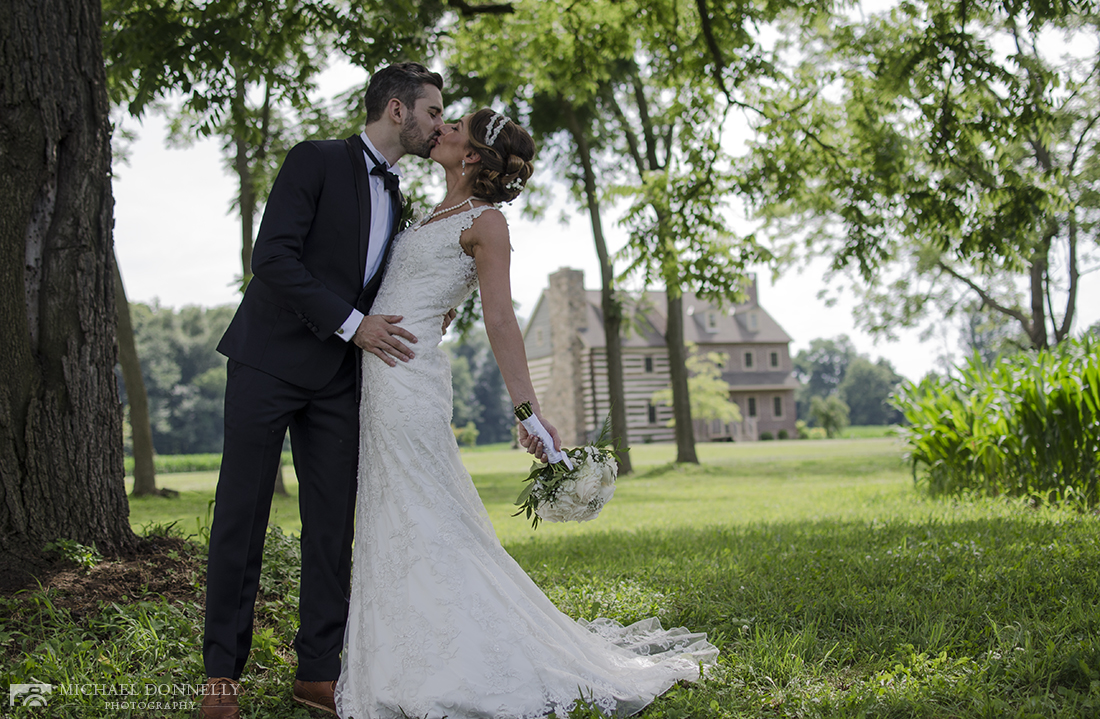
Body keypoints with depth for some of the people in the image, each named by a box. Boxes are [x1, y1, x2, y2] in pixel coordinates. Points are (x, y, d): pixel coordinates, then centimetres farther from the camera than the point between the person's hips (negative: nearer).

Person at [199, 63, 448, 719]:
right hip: (270, 362, -6)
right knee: (242, 515, -1)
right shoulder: (316, 161, -5)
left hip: (339, 378, 6)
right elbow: (274, 256, -15)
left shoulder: (396, 200, 16)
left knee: (333, 524, 2)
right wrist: (351, 323, -18)